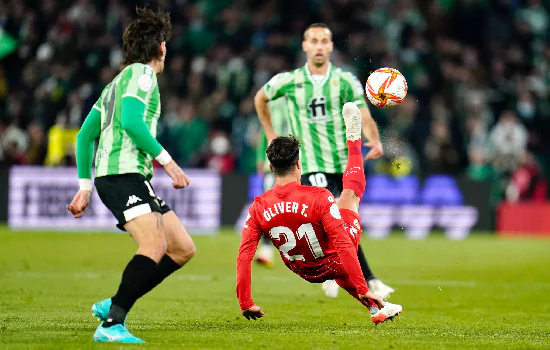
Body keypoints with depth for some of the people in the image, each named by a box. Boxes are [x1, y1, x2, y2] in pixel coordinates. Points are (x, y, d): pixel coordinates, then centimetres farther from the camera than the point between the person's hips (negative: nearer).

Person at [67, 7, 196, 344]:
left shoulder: (119, 81, 25)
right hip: (122, 174, -10)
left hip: (134, 178, 10)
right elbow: (130, 121, -19)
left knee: (183, 249, 5)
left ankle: (112, 305, 3)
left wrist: (86, 186, 24)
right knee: (155, 246, -26)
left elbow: (85, 134, 24)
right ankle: (111, 324, -31)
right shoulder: (141, 73, -3)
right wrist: (167, 160, -17)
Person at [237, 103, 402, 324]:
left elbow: (244, 257, -17)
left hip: (306, 272, 3)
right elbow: (343, 245, -31)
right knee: (350, 193, 17)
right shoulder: (319, 197, -30)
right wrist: (363, 289, -28)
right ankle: (353, 140, 37)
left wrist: (245, 303, -8)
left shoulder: (258, 207, -19)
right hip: (334, 264, -3)